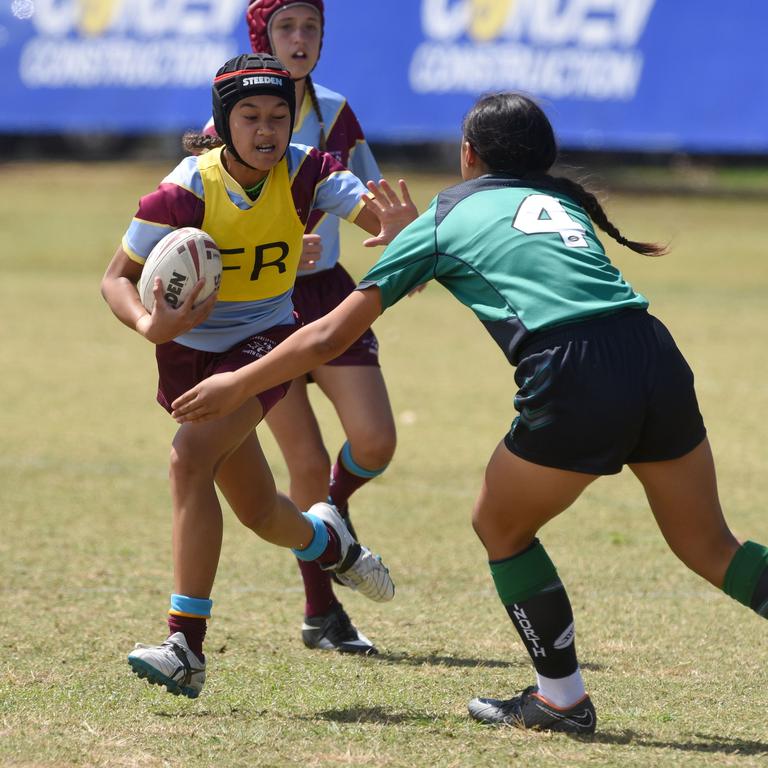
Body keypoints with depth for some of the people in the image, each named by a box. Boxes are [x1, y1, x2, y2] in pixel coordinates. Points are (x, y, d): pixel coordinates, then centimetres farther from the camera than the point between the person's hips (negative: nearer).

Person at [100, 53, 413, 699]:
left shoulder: (305, 172, -16)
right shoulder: (186, 191, -19)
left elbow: (385, 220, -24)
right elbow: (117, 276, -12)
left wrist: (399, 226, -49)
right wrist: (149, 324, -32)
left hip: (265, 341, -2)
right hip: (189, 350, 2)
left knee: (191, 457, -27)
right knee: (261, 514, 9)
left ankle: (187, 646, -27)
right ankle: (327, 540, 48)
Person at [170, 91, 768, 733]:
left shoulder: (445, 218, 16)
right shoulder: (562, 199, 28)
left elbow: (329, 337, 17)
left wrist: (235, 386, 29)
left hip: (574, 388, -5)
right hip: (656, 358, 5)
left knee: (500, 527, 20)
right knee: (710, 548, 16)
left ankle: (562, 697, 22)